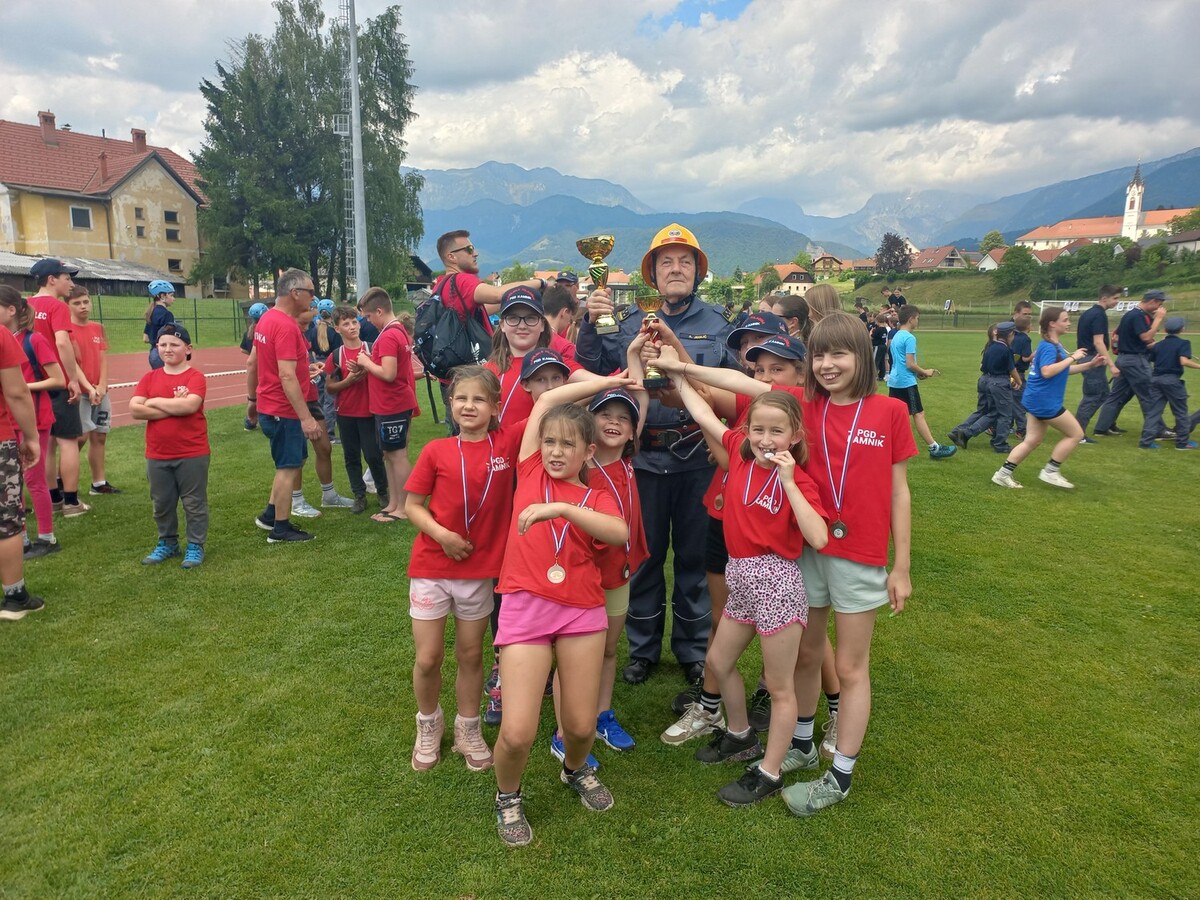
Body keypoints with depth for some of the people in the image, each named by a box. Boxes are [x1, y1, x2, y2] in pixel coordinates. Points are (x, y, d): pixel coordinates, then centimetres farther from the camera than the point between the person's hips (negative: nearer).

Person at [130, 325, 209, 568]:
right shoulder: (150, 378, 5)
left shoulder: (195, 377, -7)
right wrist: (173, 408, -16)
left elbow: (190, 405, -24)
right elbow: (134, 409, -6)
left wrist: (154, 402, -12)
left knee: (194, 503, 6)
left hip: (192, 454, -5)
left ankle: (195, 546, 18)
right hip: (157, 456, 5)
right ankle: (167, 543, 33)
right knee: (162, 503, 16)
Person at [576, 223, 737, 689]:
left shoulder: (717, 323, 5)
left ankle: (693, 649, 28)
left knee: (694, 555, 11)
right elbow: (592, 367, -2)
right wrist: (590, 322, -15)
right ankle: (642, 647, 28)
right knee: (645, 554, 11)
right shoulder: (630, 322, 6)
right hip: (644, 457, 1)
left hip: (696, 459, 0)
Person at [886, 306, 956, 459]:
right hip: (907, 382, -9)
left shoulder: (896, 336, 13)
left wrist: (919, 372, 15)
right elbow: (910, 364, -18)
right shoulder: (909, 338, -14)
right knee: (919, 414, -5)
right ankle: (934, 448, -2)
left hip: (894, 381, 9)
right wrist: (925, 372, -4)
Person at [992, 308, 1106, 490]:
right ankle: (1050, 472, 6)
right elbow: (1047, 371, -32)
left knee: (1032, 441, 13)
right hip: (1044, 401, -10)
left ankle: (1003, 474, 11)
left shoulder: (1054, 345, 14)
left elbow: (1062, 370, 25)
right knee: (1076, 433, 2)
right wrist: (1072, 357, -25)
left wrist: (1090, 365, 18)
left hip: (1036, 400, 10)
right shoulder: (1049, 346, -17)